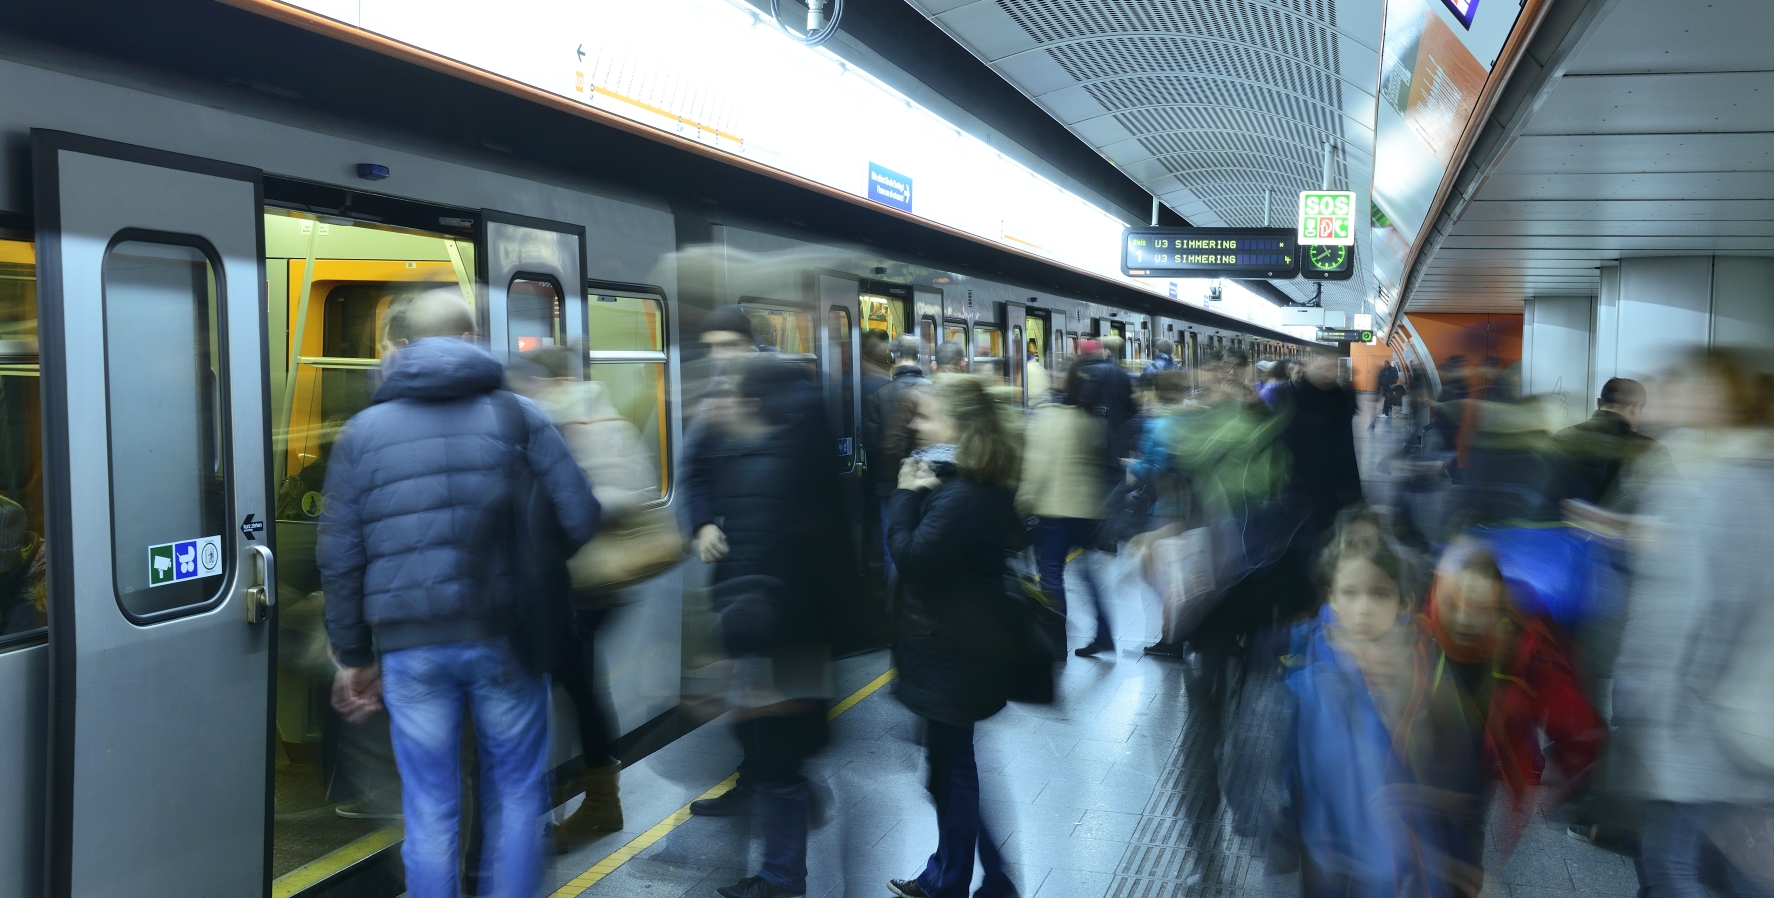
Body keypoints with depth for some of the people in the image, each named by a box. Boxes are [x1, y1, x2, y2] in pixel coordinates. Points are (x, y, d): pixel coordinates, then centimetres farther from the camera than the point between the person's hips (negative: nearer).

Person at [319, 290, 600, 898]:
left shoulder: (362, 430, 8)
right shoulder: (518, 415, 2)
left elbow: (339, 556, 6)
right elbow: (580, 518, -5)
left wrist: (353, 654, 14)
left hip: (410, 644, 1)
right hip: (505, 639, -1)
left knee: (430, 811, 11)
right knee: (516, 799, 14)